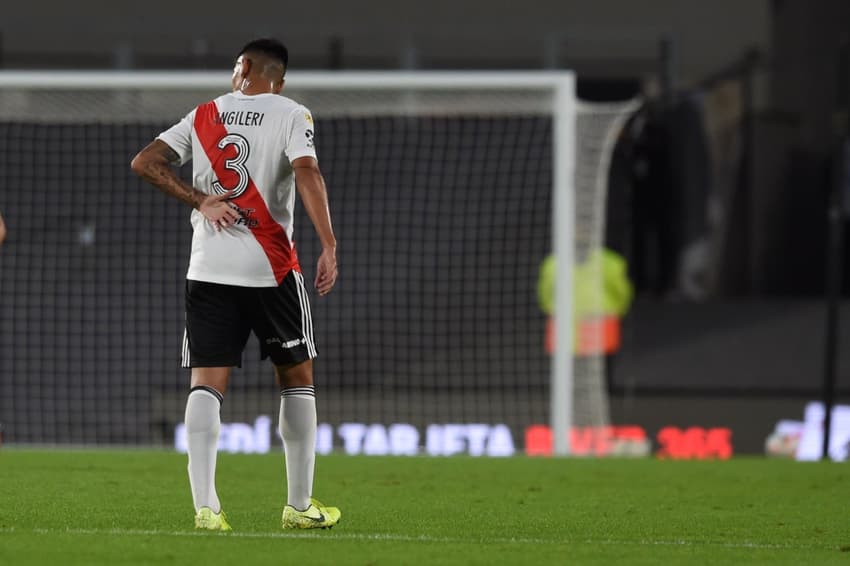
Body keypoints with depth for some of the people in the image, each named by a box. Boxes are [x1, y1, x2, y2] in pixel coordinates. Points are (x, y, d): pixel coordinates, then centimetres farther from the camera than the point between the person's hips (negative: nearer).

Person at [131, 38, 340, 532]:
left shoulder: (204, 115, 12)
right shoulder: (291, 115, 1)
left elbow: (145, 163, 5)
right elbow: (307, 173, -16)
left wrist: (200, 200, 5)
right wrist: (329, 246, -21)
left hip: (209, 267, 2)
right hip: (271, 268, -2)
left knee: (207, 383, -1)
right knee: (297, 379, 12)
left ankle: (205, 506, -16)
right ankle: (300, 506, 13)